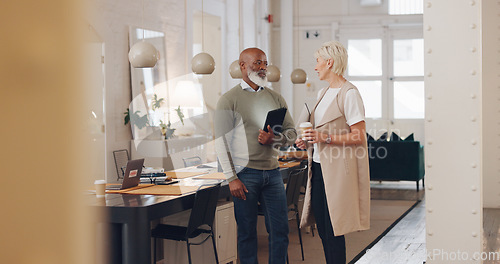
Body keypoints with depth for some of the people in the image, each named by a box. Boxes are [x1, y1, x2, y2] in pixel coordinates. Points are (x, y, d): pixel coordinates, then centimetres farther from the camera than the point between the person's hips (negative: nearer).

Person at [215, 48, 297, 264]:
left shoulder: (275, 98, 12)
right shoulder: (229, 99, -2)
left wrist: (275, 139, -12)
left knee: (281, 229, 4)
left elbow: (291, 133, 12)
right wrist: (231, 178, -12)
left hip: (272, 171, 4)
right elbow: (222, 141, -6)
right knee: (247, 231, 3)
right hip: (245, 173, -4)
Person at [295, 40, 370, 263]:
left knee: (333, 230, -6)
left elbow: (359, 137, -16)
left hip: (337, 170, -9)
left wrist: (326, 138, -22)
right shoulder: (323, 93, 17)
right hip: (319, 167, 9)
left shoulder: (349, 93, -11)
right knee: (322, 228, 10)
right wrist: (308, 141, 10)